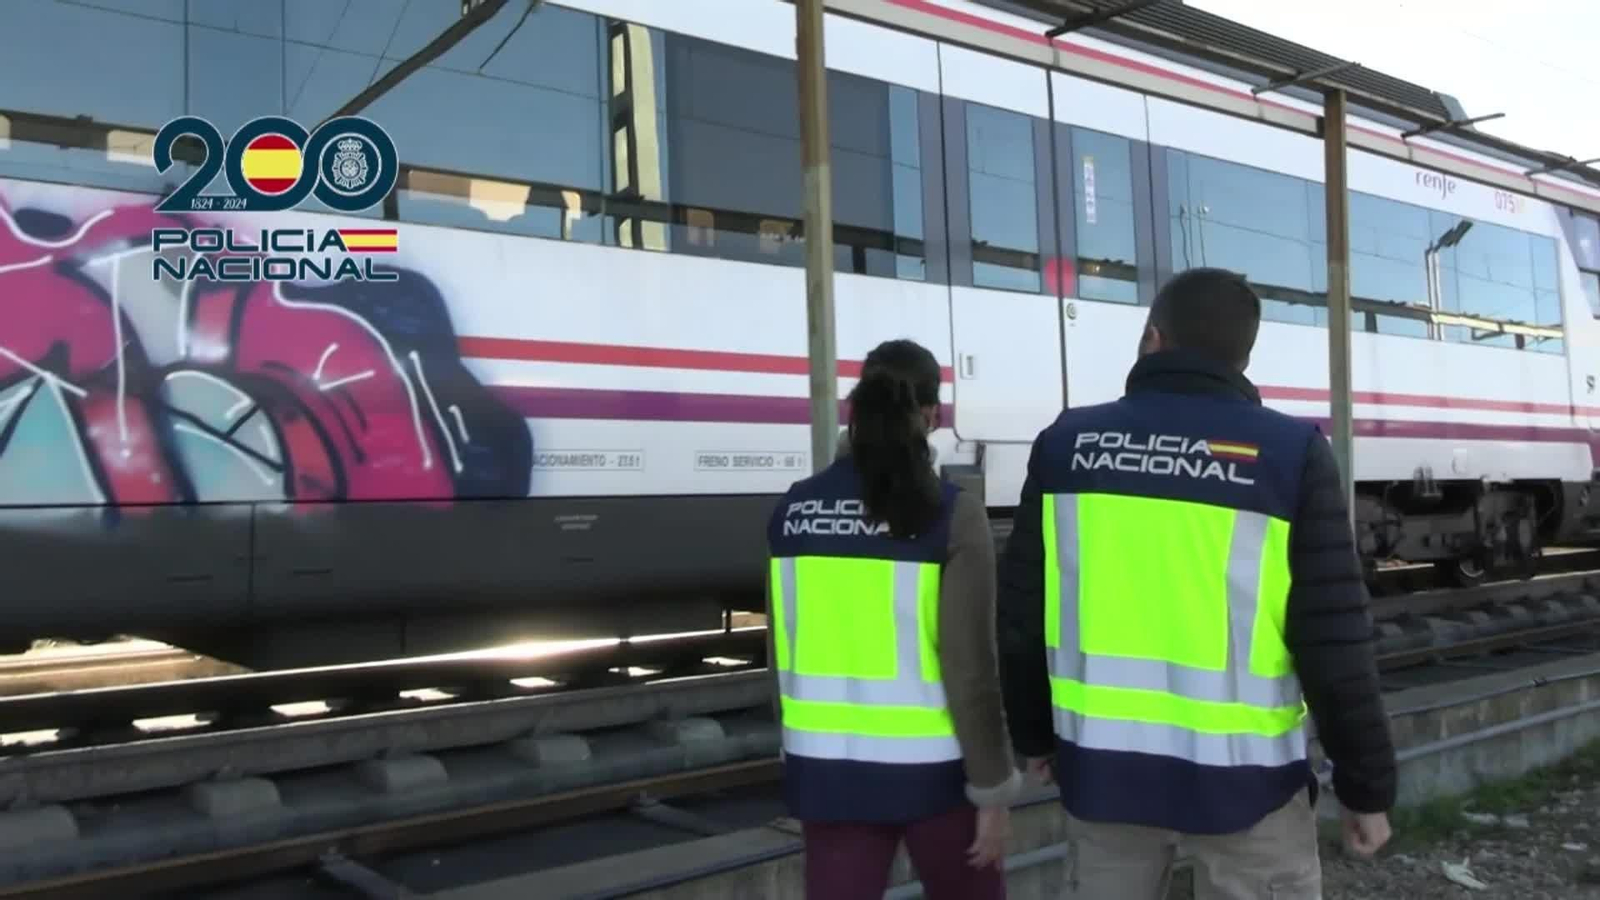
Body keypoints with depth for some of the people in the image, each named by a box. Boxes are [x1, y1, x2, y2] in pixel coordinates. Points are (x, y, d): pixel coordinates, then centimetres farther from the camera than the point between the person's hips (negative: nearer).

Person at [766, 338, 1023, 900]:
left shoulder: (794, 510, -1)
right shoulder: (951, 515, -13)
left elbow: (783, 655, 7)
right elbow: (970, 670, -14)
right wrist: (993, 789, -5)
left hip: (829, 767, 3)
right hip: (929, 768, -3)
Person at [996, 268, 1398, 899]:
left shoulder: (1067, 444, -1)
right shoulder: (1292, 453, -9)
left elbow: (1022, 619, 3)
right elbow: (1335, 645, -10)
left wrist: (1034, 735, 17)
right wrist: (1367, 786, 1)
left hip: (1103, 762, 3)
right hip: (1241, 774, -2)